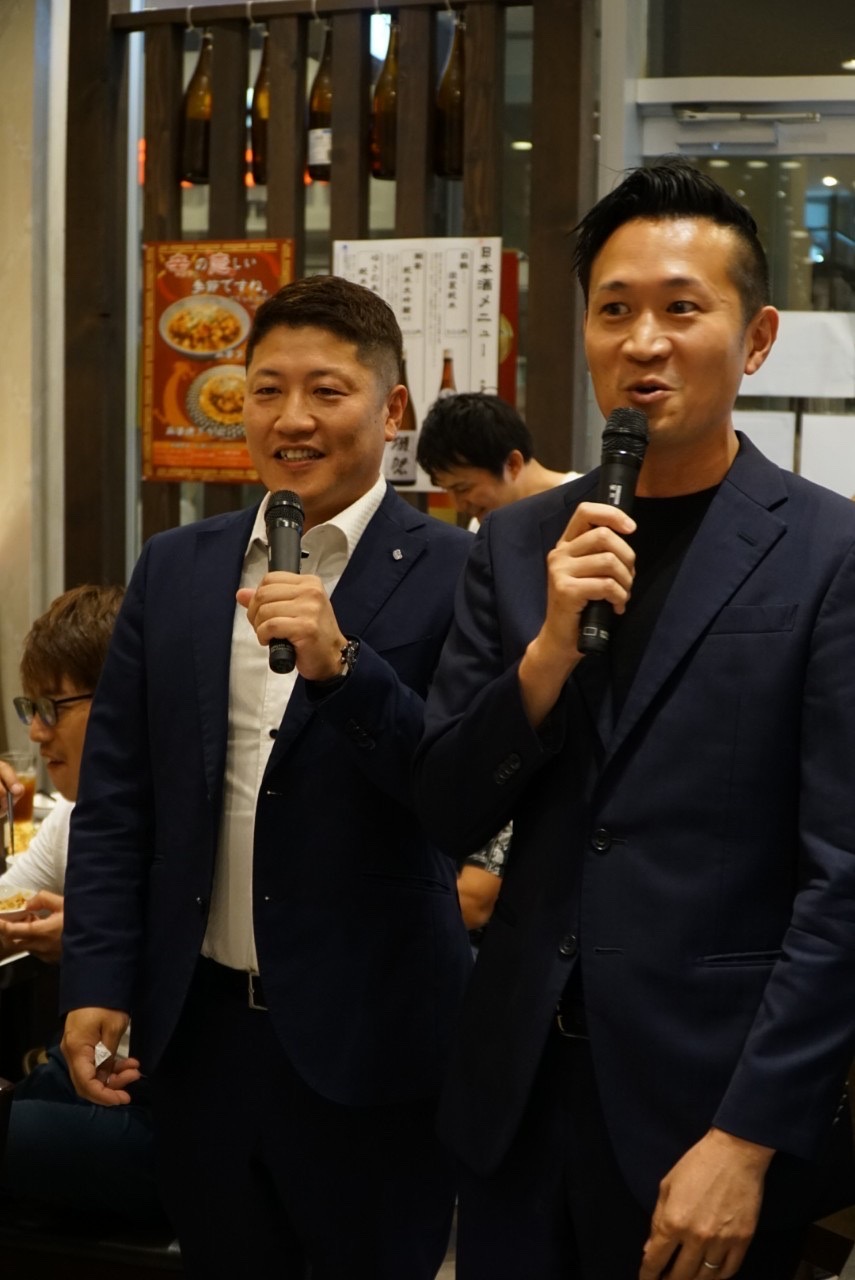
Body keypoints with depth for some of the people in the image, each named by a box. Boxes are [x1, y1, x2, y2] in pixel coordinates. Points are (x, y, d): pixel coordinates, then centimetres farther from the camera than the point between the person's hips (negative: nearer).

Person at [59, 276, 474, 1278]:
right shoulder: (175, 568, 7)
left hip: (367, 1039, -4)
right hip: (196, 1026, 4)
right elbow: (113, 794, 8)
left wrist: (343, 666, -26)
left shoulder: (450, 577, -8)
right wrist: (96, 981, 2)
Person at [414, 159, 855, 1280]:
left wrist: (747, 1141, -15)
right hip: (521, 1101, 4)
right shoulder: (518, 545, 6)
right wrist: (549, 651, -13)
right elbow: (447, 814, 4)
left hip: (711, 1105, -4)